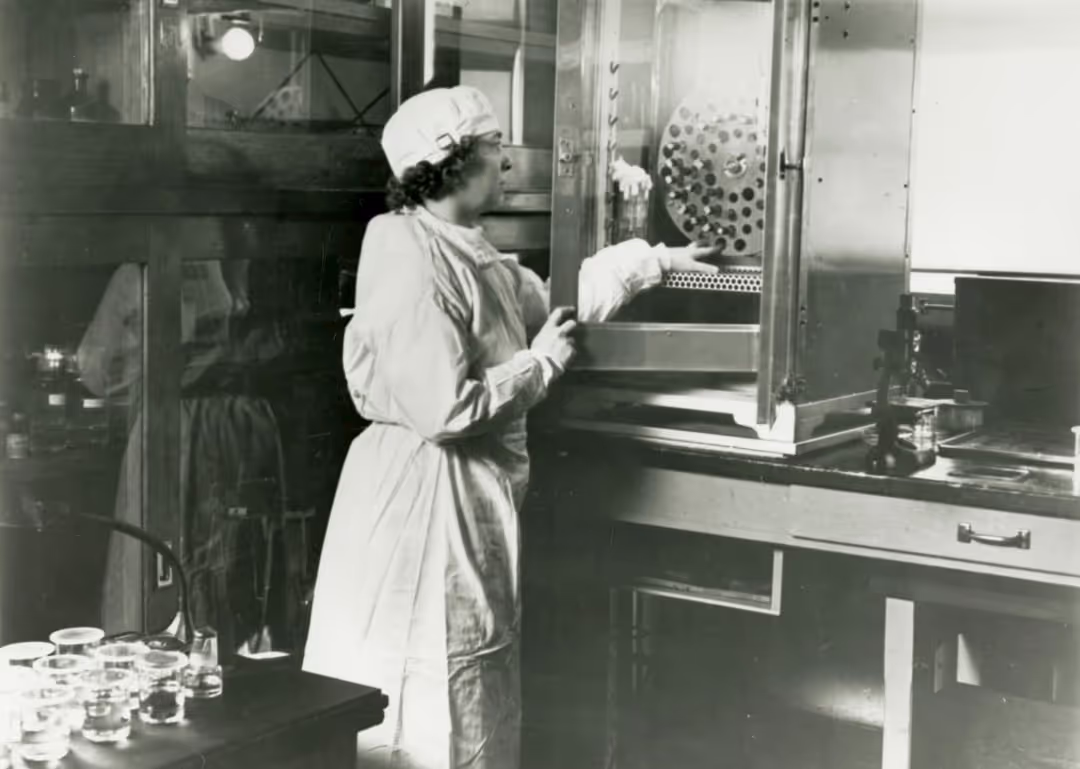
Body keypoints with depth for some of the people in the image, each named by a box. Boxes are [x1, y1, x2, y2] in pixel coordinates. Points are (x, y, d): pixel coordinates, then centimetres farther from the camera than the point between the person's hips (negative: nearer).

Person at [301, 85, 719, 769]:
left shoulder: (467, 253, 11)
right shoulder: (412, 264, -21)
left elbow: (552, 299, 24)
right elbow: (444, 408, -26)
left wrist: (655, 261, 24)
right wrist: (540, 362, -13)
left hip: (478, 502, 11)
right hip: (427, 505, -10)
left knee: (479, 713, 18)